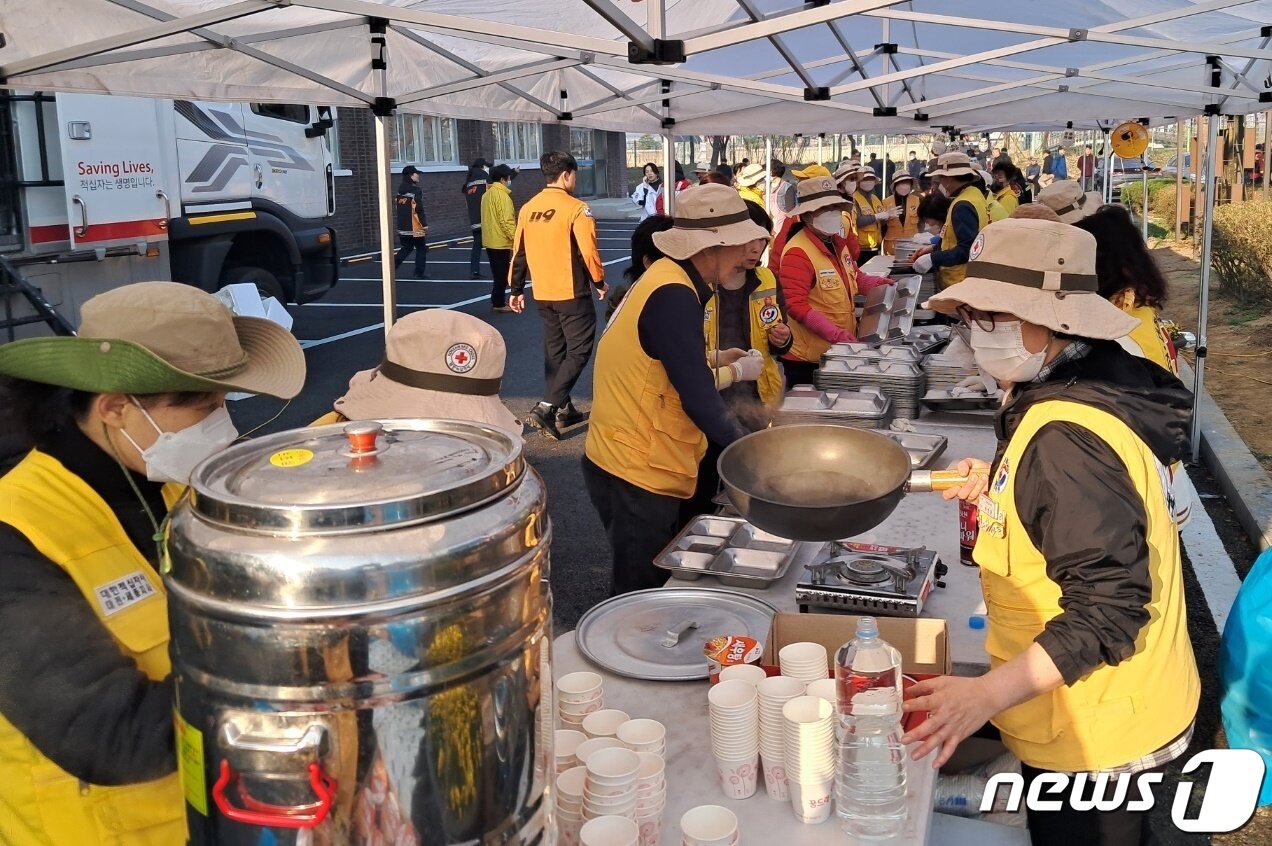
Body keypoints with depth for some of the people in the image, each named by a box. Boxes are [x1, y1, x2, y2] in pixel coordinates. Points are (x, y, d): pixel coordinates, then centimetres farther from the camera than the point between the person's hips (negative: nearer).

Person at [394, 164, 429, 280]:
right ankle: (420, 272, 6)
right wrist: (425, 225, -12)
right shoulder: (416, 190, -14)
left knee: (407, 248, 19)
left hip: (402, 227, 7)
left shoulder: (400, 191, 11)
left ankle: (392, 265, 6)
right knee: (421, 248, 6)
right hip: (415, 227, -7)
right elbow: (418, 209, -18)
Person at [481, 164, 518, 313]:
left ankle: (496, 300, 24)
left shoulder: (487, 194, 12)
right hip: (501, 241, -9)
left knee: (498, 273, 18)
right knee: (503, 274, -1)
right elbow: (507, 220, -21)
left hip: (490, 240, 9)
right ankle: (499, 303, 2)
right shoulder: (502, 195, -16)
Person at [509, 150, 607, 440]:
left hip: (543, 294, 7)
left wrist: (517, 290, 18)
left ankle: (562, 409, 24)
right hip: (572, 293, -7)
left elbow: (519, 252, 10)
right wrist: (599, 282, 0)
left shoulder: (527, 209, 6)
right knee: (578, 352, -1)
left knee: (555, 350, 17)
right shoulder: (576, 208, -13)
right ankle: (547, 407, -12)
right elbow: (589, 251, -16)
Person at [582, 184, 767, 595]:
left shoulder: (669, 280, 9)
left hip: (637, 466, 10)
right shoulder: (673, 296, -23)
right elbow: (700, 402, -24)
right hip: (636, 477, -10)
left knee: (657, 590, 21)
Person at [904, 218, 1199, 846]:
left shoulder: (1065, 439, -30)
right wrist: (999, 487, 4)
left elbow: (1109, 606, -32)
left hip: (1091, 737, -10)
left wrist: (989, 693, -37)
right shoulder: (1085, 388, 2)